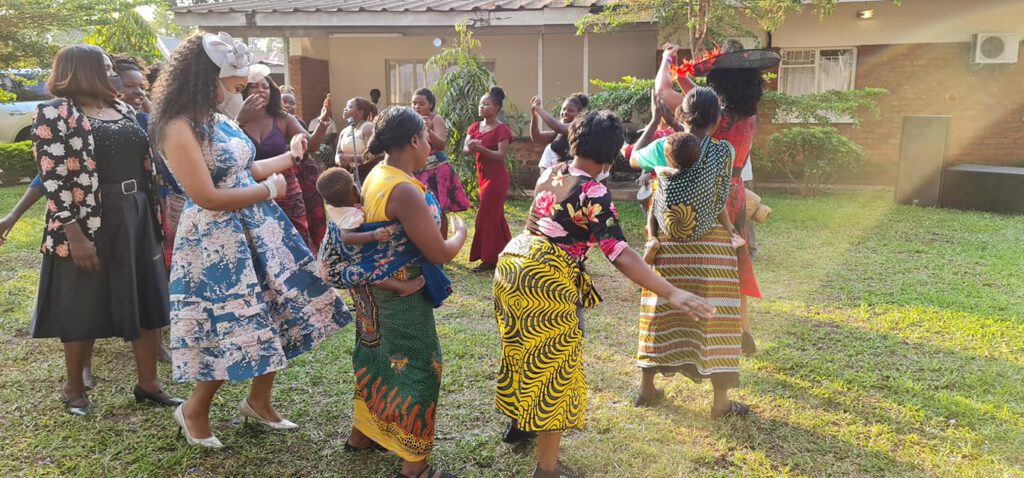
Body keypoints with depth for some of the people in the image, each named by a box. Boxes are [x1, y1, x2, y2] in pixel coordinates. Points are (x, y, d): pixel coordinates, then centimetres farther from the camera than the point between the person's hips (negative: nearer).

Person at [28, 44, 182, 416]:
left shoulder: (122, 109, 13)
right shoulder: (54, 113, -8)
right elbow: (53, 178, -15)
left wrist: (155, 214, 13)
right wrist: (74, 235, -20)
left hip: (136, 216, 6)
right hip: (88, 222, -6)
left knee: (148, 301, 9)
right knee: (83, 308, 7)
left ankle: (148, 383, 22)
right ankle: (74, 388, 27)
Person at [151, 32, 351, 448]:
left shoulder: (220, 120, 7)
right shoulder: (179, 129, -19)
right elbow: (208, 198, -23)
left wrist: (290, 155, 23)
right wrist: (269, 189, -14)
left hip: (259, 230, 9)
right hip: (217, 241, -9)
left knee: (276, 316, 13)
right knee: (237, 329, 0)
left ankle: (259, 402, 31)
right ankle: (194, 411, 26)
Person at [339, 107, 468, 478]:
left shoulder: (376, 175, 2)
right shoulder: (405, 191, -27)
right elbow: (439, 254, -24)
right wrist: (461, 232, -4)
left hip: (376, 289, 9)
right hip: (401, 295, -9)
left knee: (380, 360, 24)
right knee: (418, 369, 3)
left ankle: (362, 432, 42)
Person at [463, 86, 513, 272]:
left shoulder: (502, 129, -12)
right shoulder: (475, 127, 9)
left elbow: (501, 155, -20)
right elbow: (464, 150, 0)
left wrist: (480, 148, -30)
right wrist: (471, 148, -23)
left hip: (496, 177, -8)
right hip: (482, 176, 8)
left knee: (486, 216, -7)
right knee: (495, 215, 14)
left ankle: (489, 259, 2)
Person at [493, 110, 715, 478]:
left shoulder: (551, 173, 6)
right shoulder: (593, 193, -17)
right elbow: (618, 253, -28)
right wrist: (671, 293, -33)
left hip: (511, 265, 8)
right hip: (547, 283, -8)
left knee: (523, 354, 27)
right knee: (554, 370, 5)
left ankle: (517, 422, 48)